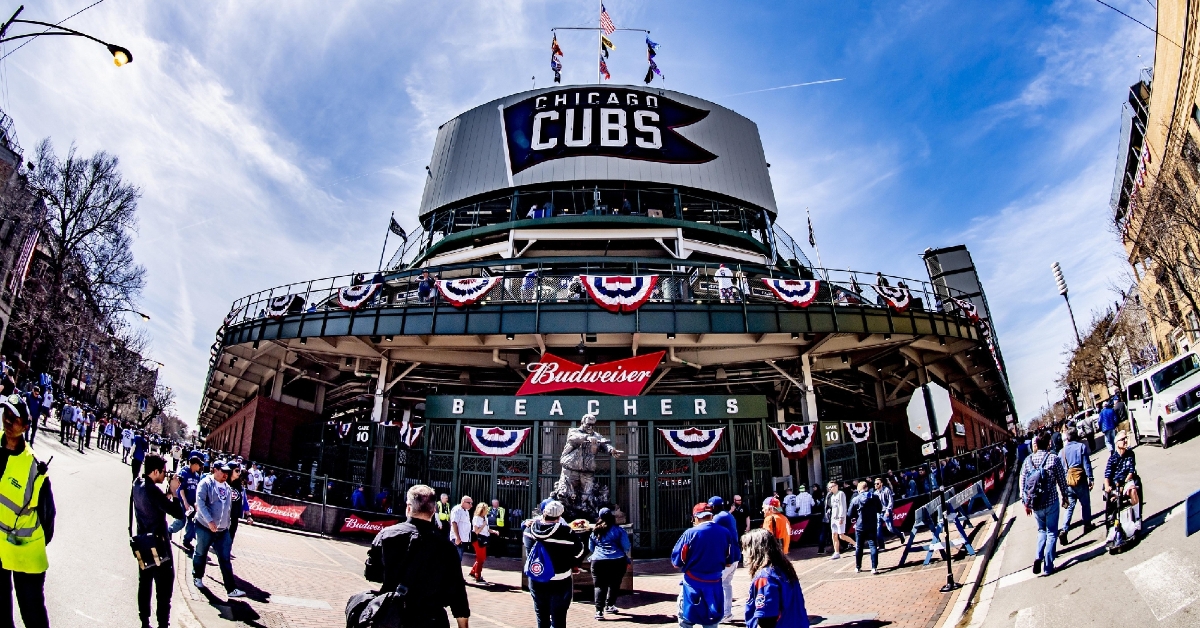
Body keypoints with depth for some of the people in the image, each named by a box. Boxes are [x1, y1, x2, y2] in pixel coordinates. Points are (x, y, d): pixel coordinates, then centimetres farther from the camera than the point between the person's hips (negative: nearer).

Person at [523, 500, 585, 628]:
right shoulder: (565, 532, -23)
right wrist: (574, 565, 8)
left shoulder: (530, 529, -10)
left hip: (536, 583, 5)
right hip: (559, 584, -4)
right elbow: (579, 553, -10)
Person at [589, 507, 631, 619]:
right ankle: (609, 606, 22)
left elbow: (590, 548, 22)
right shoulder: (618, 530, 1)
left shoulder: (594, 532, 12)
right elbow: (627, 547, -1)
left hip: (598, 561, 2)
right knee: (614, 584, 15)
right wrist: (627, 559, 18)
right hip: (617, 561, -1)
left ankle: (599, 610, -9)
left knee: (599, 585, 2)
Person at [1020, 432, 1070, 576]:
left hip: (1034, 503, 3)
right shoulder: (1054, 459, -8)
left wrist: (1025, 502, 11)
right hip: (1051, 501, -3)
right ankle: (1048, 566, 9)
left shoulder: (1028, 459, 0)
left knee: (1042, 530, 22)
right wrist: (1065, 497, 14)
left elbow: (1022, 482, 2)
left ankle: (1039, 557, 3)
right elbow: (1062, 480, -2)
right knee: (1052, 533, 10)